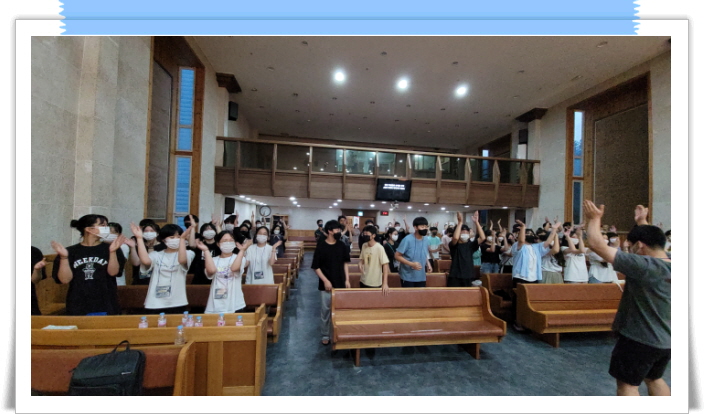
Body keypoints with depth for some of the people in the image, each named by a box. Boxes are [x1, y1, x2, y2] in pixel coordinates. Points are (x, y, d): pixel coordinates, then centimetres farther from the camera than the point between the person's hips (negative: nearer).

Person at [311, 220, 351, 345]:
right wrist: (325, 280, -14)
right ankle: (325, 335, 25)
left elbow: (345, 263, 9)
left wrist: (347, 280, 3)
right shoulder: (321, 246, -10)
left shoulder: (342, 245, 1)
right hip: (326, 285, -3)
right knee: (326, 310, 7)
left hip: (340, 283, 3)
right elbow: (316, 267, -7)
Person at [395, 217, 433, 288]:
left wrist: (428, 264, -2)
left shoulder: (426, 240, 3)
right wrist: (412, 264, -23)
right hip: (408, 277, -5)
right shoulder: (407, 239, -16)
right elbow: (397, 256, -14)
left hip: (421, 277, 6)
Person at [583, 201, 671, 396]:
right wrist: (642, 222, 26)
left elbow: (596, 244, -28)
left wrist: (594, 218, -14)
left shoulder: (644, 266, -28)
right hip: (665, 339, 8)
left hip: (639, 338, -8)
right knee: (654, 379, 26)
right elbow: (653, 240, 18)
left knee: (627, 385, 7)